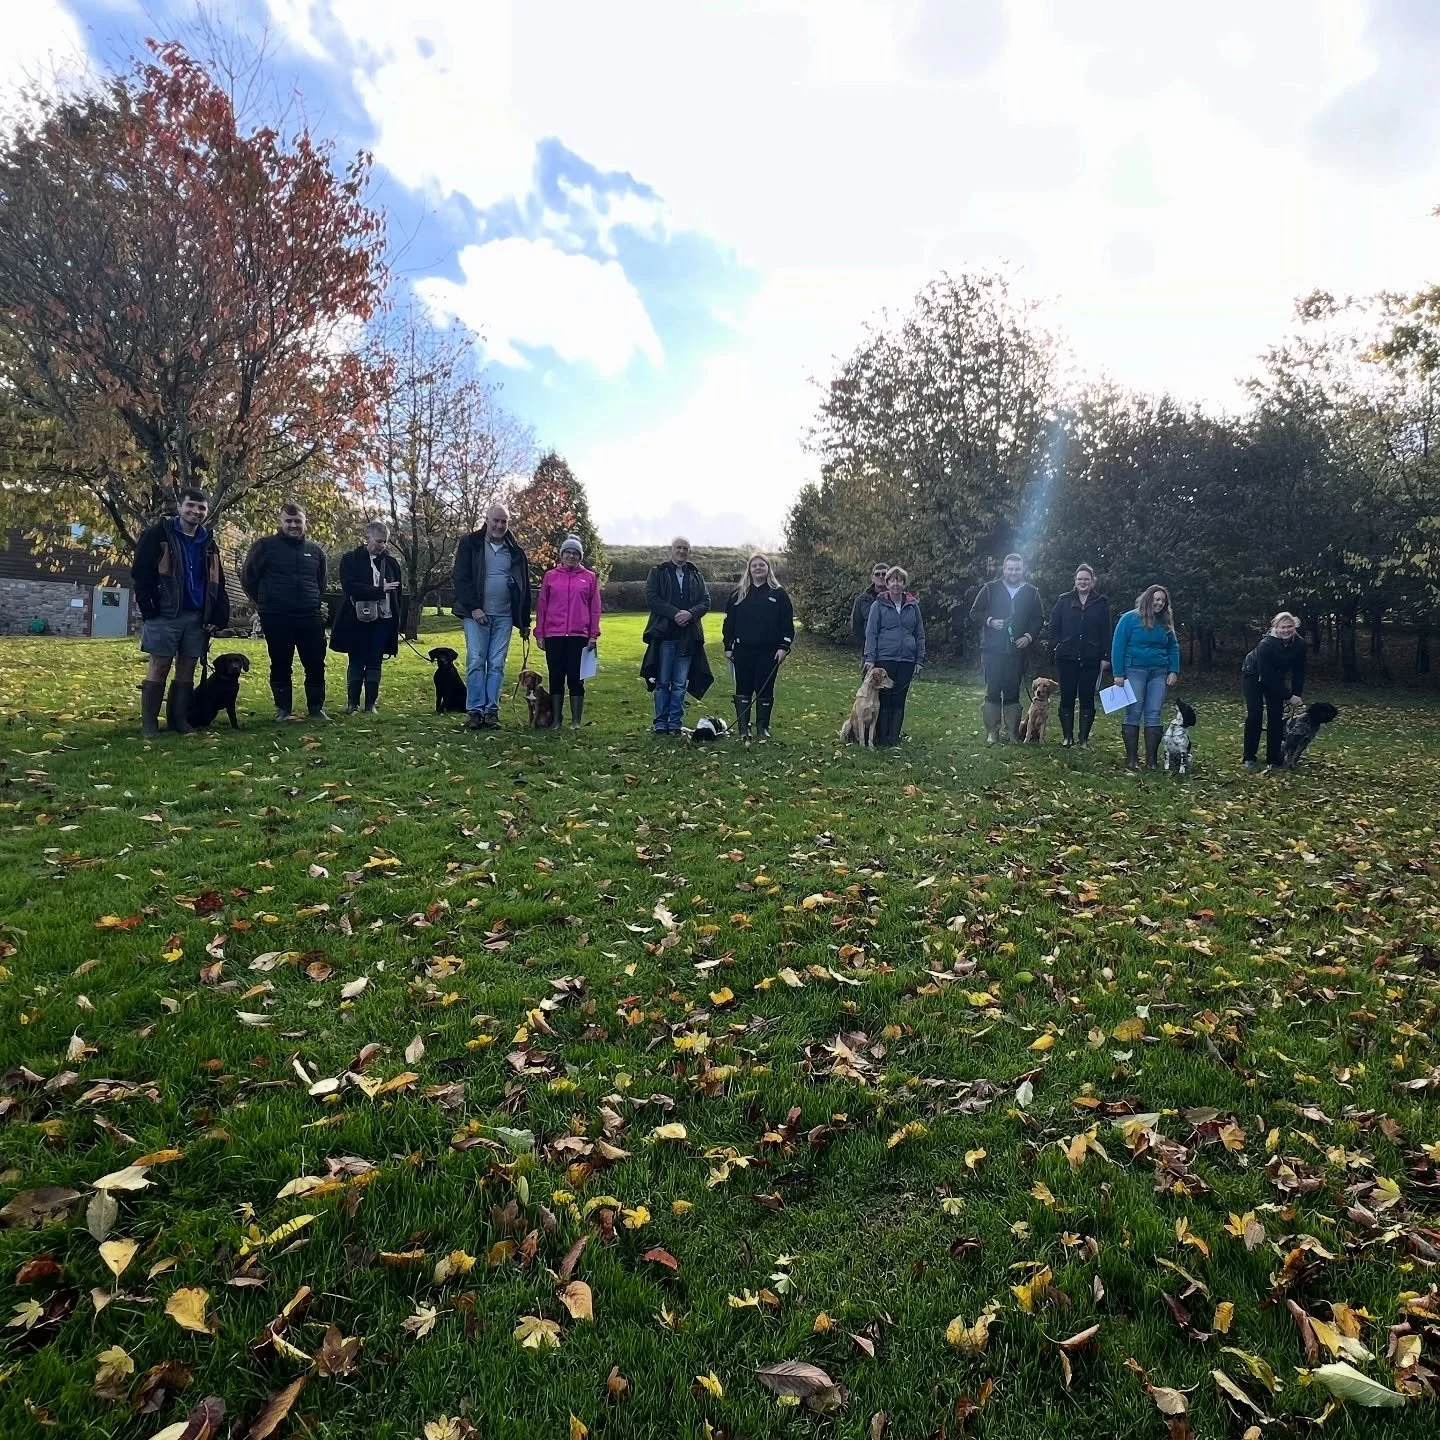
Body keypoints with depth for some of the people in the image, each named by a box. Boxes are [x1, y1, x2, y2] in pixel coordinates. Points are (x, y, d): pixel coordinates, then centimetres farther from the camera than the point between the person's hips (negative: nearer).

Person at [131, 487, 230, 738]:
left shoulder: (208, 543, 14)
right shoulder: (157, 534, -3)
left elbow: (217, 584, 16)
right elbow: (141, 572, -7)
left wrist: (219, 616, 6)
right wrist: (149, 608, -12)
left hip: (196, 616, 5)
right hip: (165, 614, -5)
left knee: (187, 668, 7)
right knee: (159, 666, -3)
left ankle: (179, 719, 16)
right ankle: (149, 723, 4)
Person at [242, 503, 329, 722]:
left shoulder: (315, 551, 12)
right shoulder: (265, 545, 0)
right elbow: (248, 577, 5)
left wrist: (317, 604, 13)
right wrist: (265, 603, 7)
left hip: (310, 618, 3)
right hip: (276, 618, -3)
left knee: (316, 665, 3)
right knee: (280, 666, 5)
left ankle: (316, 708, 15)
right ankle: (283, 709, 15)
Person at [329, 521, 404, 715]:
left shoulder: (391, 563, 10)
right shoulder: (351, 560, 0)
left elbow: (398, 594, 11)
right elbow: (350, 587, -14)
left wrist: (397, 621, 3)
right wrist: (380, 590, -19)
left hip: (383, 620, 3)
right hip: (358, 620, -3)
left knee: (375, 663, 5)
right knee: (356, 663, 3)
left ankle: (370, 704, 10)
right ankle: (352, 703, 11)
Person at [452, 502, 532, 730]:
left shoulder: (515, 551, 12)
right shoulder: (470, 544, 3)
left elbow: (524, 588, 14)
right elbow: (462, 578, -3)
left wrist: (525, 622, 12)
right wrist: (474, 608, -13)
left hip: (504, 616, 3)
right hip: (476, 614, -3)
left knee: (497, 665, 1)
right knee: (476, 662, -6)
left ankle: (492, 711, 4)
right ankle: (474, 711, -3)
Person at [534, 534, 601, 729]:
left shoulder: (589, 577, 6)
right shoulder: (550, 576, 8)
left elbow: (595, 608, 6)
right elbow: (541, 606, 9)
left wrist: (593, 636, 0)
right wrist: (539, 634, 5)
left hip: (579, 636, -1)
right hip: (554, 635, 1)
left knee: (576, 678, 1)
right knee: (556, 678, 5)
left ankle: (576, 721, 8)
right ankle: (555, 720, 12)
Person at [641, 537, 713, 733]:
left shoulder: (696, 576, 15)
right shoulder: (658, 572, 6)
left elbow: (706, 601, 7)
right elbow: (651, 597, -6)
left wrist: (690, 613, -12)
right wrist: (675, 613, -15)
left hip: (688, 636, 3)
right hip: (664, 634, -2)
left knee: (680, 684, 5)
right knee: (663, 682, 2)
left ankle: (675, 724, 10)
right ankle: (660, 723, 7)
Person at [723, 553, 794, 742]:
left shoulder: (778, 594, 4)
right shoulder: (739, 594, 9)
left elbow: (787, 622, 1)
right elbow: (729, 621, 8)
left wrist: (784, 647, -7)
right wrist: (728, 646, 2)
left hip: (769, 652, -1)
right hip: (743, 650, 1)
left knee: (765, 690, 3)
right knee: (743, 689, 2)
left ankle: (762, 728, 14)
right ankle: (743, 729, 7)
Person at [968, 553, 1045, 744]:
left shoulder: (1031, 592, 8)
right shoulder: (990, 589, 3)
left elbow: (1039, 618, 12)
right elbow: (974, 613, 5)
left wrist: (1029, 636, -3)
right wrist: (989, 621, -12)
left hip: (1017, 650, 1)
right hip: (992, 649, -1)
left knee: (1013, 693, 5)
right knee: (993, 691, -1)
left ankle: (1012, 733, 10)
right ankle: (992, 732, 4)